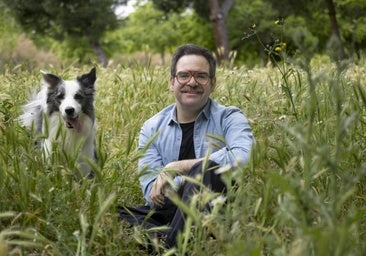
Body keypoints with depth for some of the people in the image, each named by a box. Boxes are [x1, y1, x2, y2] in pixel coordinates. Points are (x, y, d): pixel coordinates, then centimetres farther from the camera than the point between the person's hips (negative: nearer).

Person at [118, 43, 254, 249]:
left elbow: (243, 157, -22)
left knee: (204, 171, -32)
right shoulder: (152, 129, 10)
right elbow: (153, 194, -1)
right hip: (167, 213, 3)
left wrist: (177, 167, -17)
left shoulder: (229, 118, 3)